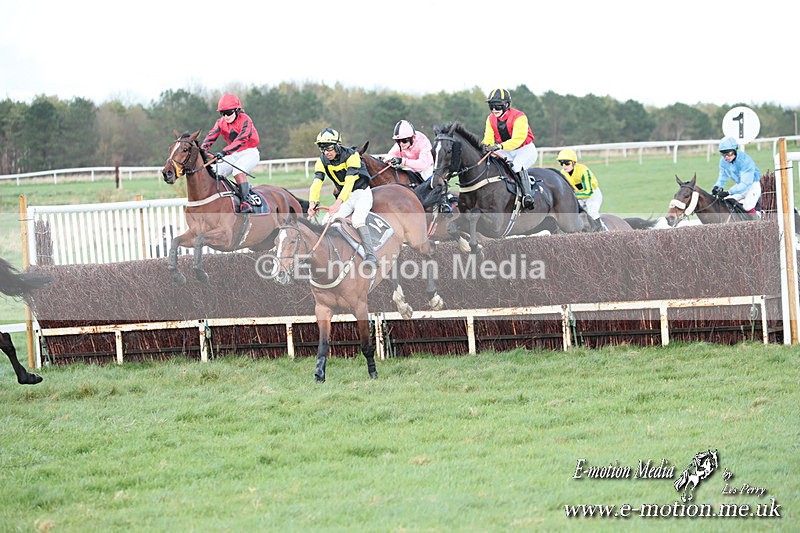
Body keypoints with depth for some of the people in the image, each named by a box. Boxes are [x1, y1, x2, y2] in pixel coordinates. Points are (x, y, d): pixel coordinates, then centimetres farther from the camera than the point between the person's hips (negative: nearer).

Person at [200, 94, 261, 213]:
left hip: (250, 152, -7)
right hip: (234, 155, 7)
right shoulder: (221, 122, 0)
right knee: (216, 173, -11)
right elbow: (211, 137, -12)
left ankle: (245, 202, -38)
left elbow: (241, 139, -35)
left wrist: (224, 151, -47)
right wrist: (201, 150, -32)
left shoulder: (245, 120, -20)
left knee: (238, 169, -34)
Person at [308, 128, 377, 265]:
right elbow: (317, 183, -17)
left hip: (362, 193, -6)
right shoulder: (322, 161, -6)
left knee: (357, 219, -31)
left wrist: (338, 203, -42)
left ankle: (371, 256, -35)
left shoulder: (351, 155, -21)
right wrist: (312, 202, -35)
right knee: (328, 221, -14)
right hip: (345, 197, 6)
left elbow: (349, 182, -31)